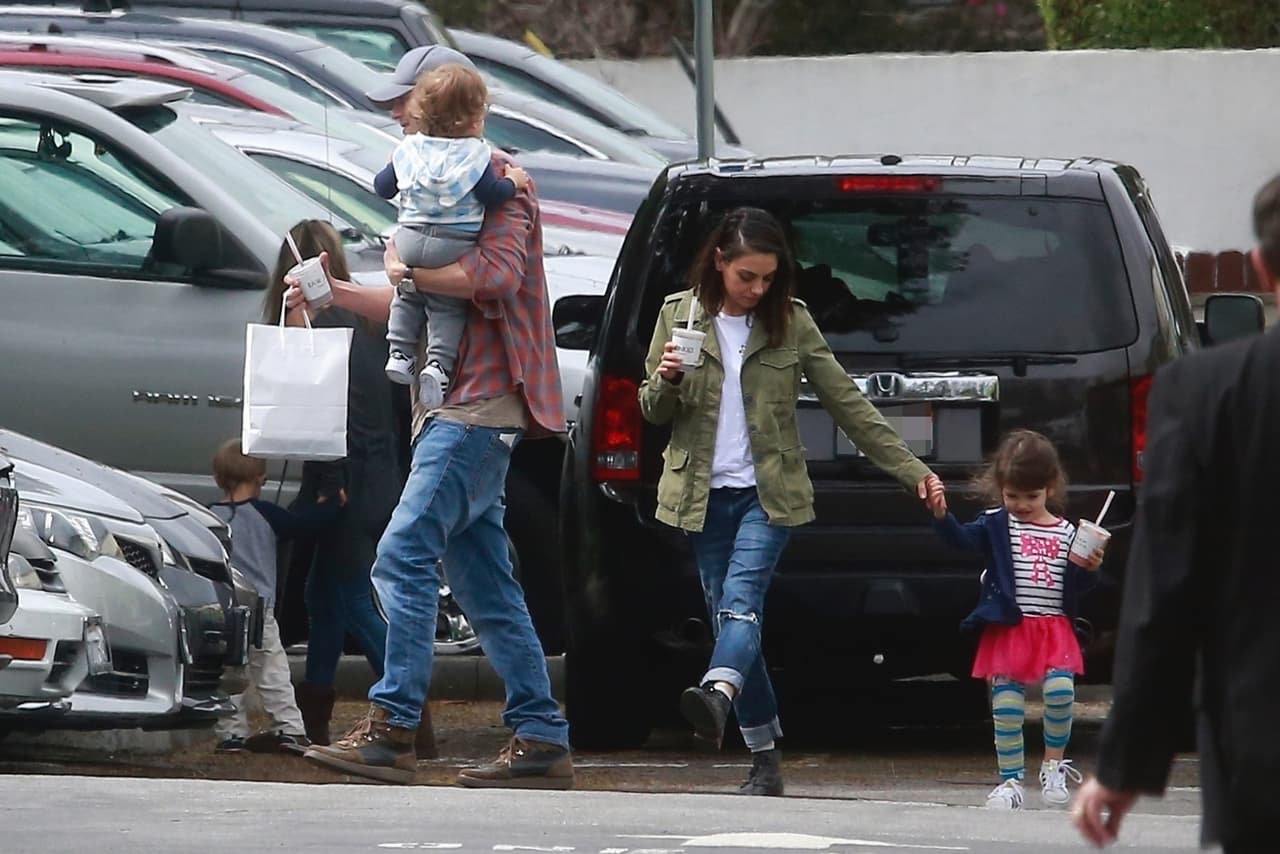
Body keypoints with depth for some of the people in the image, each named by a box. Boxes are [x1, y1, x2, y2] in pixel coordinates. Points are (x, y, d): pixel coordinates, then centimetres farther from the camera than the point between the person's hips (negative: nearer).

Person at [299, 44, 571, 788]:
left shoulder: (498, 183, -6)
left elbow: (494, 274, -25)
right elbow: (419, 308, 28)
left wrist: (410, 271, -15)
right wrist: (340, 294, 14)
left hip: (477, 411, -11)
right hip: (459, 411, 11)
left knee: (405, 556, -18)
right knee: (487, 589, 8)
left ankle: (391, 730, -23)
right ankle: (542, 742, 7)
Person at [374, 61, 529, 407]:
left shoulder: (409, 149, 7)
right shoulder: (475, 154, -6)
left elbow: (383, 187, 15)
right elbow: (492, 195, -9)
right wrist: (513, 182, 11)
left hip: (410, 239, 3)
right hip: (455, 246, -3)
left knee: (406, 296, 25)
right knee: (448, 306, 6)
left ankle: (400, 353, 18)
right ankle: (439, 363, -9)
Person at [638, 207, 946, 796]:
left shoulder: (791, 323, 3)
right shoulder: (679, 316, 5)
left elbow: (847, 404, 6)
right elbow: (652, 410, 9)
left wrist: (912, 472, 2)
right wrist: (666, 381, -15)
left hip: (768, 494, -2)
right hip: (703, 495, 2)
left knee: (740, 602, -24)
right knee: (731, 616, 1)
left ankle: (718, 694, -51)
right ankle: (764, 759, 6)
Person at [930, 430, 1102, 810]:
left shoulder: (1066, 533, 9)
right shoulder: (997, 525, 3)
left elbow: (1075, 588, 11)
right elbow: (963, 537, -14)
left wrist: (1089, 569, -9)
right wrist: (941, 515, -31)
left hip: (1054, 627, 1)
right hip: (1008, 630, -1)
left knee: (1060, 690, -17)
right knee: (1006, 707, -2)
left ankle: (1053, 766, 5)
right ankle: (1010, 780, 9)